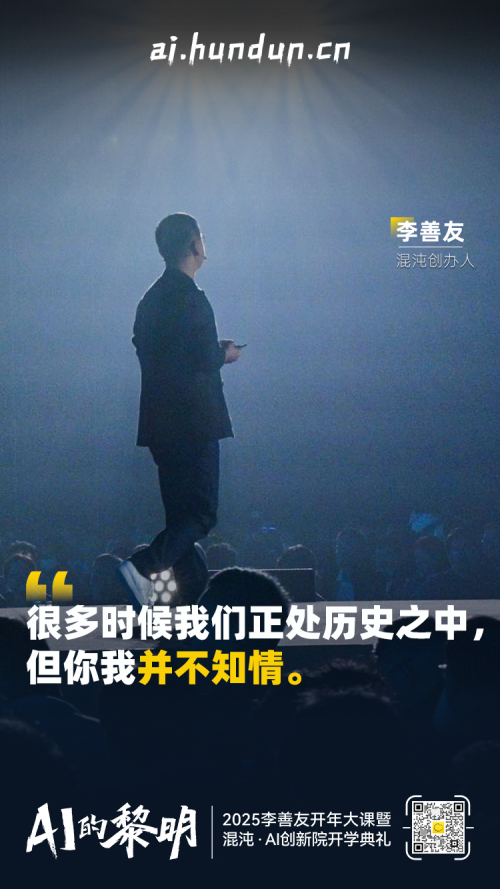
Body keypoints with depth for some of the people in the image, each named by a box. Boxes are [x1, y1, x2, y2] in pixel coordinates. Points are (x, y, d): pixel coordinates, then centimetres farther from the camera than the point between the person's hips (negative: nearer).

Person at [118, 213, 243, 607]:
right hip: (193, 421, -9)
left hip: (161, 423, 9)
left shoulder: (152, 297, 13)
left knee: (182, 513, 12)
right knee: (202, 513, -6)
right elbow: (203, 359, -20)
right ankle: (144, 566, -20)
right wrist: (226, 354, 2)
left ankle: (197, 590, 17)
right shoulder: (190, 297, -15)